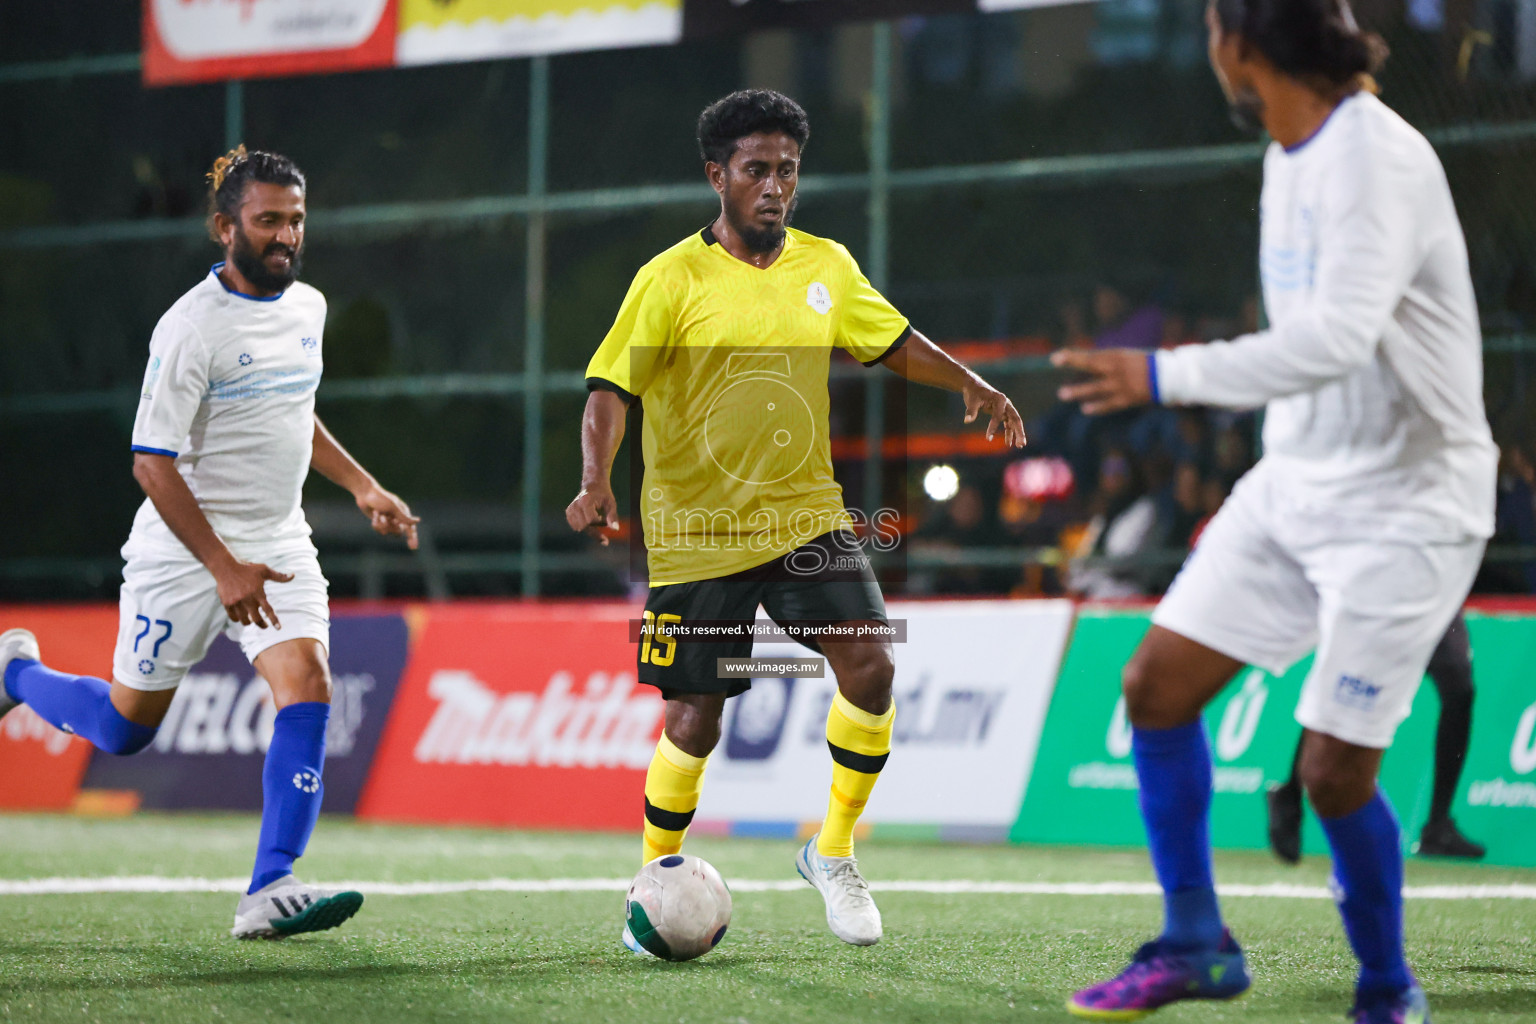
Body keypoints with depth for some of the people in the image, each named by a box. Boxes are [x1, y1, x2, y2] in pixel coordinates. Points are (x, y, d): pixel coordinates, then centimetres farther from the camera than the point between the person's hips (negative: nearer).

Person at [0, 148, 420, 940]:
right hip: (183, 549, -5)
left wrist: (361, 487, 14)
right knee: (126, 726, 7)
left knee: (307, 689, -17)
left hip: (278, 544, 6)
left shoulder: (308, 307, 5)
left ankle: (269, 891, -20)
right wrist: (224, 569, -25)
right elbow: (152, 463, -19)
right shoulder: (190, 328, -18)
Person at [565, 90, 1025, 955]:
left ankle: (833, 852, 4)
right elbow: (611, 387, -15)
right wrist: (597, 481, -31)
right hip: (697, 531, -3)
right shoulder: (673, 280, -10)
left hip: (806, 516, 3)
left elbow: (894, 342, 17)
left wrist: (970, 383, 1)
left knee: (870, 666, -15)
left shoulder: (827, 266, 4)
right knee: (696, 720, 0)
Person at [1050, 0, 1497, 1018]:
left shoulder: (1376, 158, -22)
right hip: (1293, 482, 9)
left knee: (1335, 772, -8)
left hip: (1401, 506, -9)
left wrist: (1164, 377, -32)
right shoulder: (1291, 159, 9)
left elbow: (1339, 337, -34)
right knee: (1156, 687, 4)